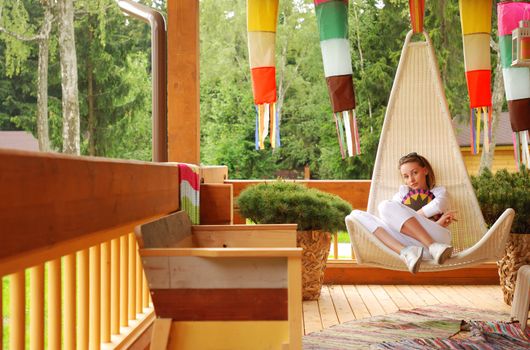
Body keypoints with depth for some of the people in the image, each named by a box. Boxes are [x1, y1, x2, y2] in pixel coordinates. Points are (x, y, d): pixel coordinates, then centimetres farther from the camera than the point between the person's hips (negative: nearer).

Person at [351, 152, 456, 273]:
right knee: (357, 215, -9)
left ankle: (434, 247, -32)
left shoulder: (439, 191, 28)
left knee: (386, 206, -21)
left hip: (436, 238, -3)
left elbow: (438, 205, 1)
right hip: (410, 243, 3)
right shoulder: (402, 192, 31)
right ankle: (405, 251, -31)